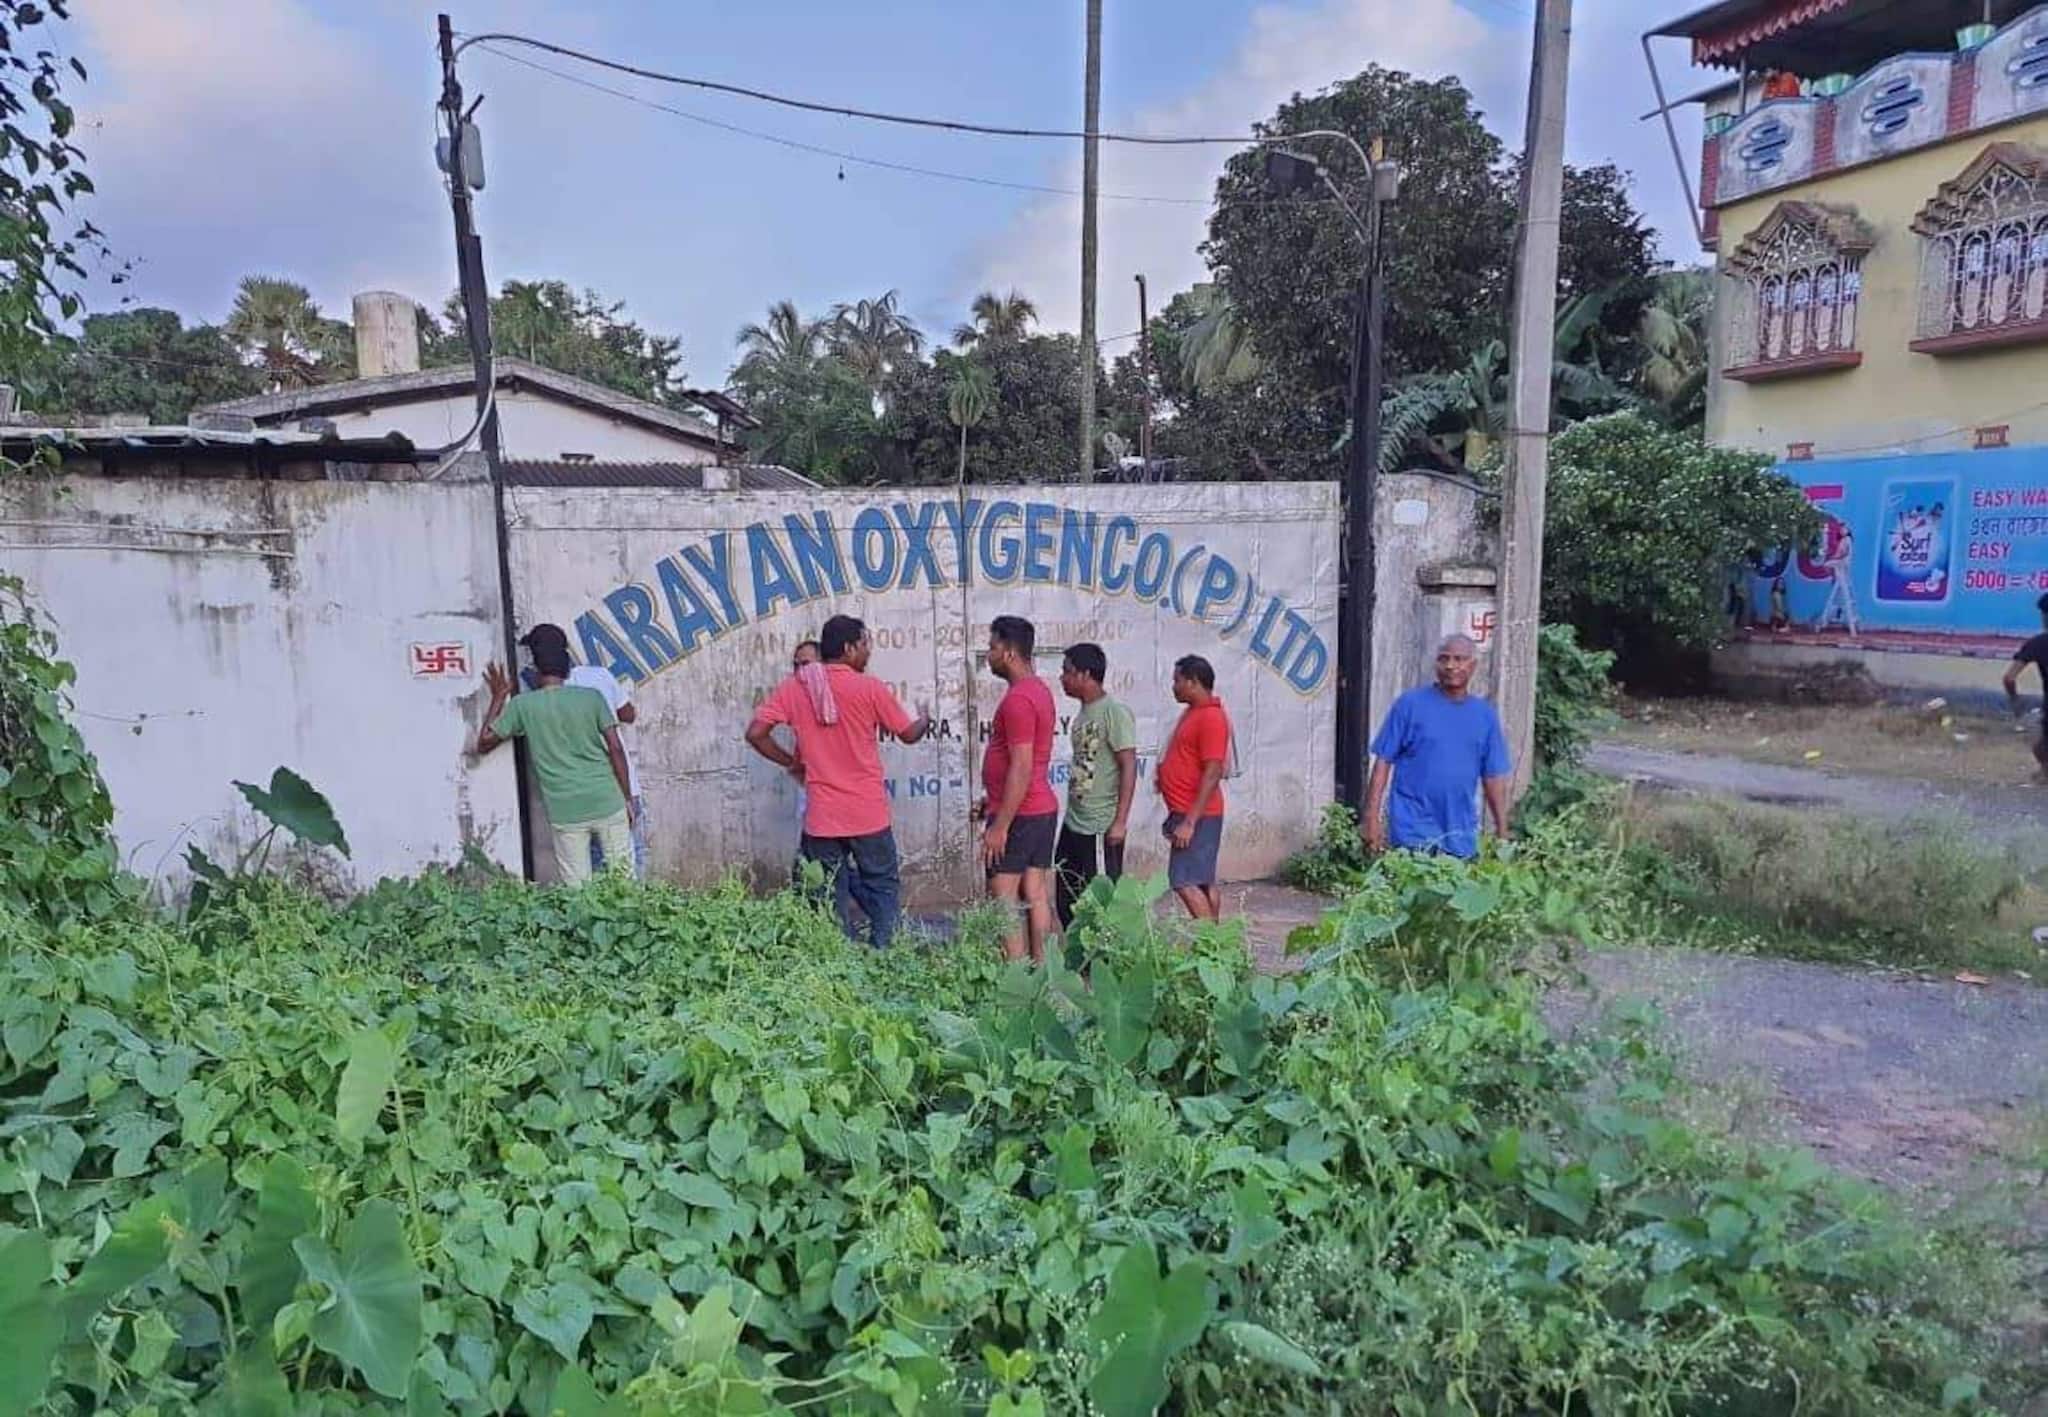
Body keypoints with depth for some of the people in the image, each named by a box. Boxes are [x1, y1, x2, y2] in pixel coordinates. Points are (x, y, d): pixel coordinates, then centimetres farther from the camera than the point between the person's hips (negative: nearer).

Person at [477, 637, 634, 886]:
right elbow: (615, 748, -3)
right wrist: (628, 799, 4)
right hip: (606, 803, 0)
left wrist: (498, 698, 20)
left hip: (565, 812, 0)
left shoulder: (522, 705, 2)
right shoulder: (592, 697, 0)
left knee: (577, 890, 7)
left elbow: (483, 744, 12)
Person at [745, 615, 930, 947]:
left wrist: (790, 762, 9)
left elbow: (756, 734, -5)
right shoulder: (870, 688, -8)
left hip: (821, 817, 2)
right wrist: (925, 721, 25)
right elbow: (908, 734, 3)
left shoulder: (793, 687, -1)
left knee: (833, 896, 12)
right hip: (868, 814, -2)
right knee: (883, 887, 14)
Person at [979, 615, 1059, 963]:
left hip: (1017, 814, -10)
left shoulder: (1018, 699, -18)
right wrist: (995, 798, 24)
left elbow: (1021, 768, -23)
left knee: (1004, 902, -5)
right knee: (1036, 895, 12)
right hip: (1043, 808, 10)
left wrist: (999, 825, -21)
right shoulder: (1039, 690, 13)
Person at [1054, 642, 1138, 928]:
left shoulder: (1114, 712, -12)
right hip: (1073, 824, 9)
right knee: (1066, 901, 13)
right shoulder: (1082, 714, 13)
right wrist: (1072, 812, 19)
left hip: (1101, 827, -9)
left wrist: (1120, 821, -19)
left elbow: (1129, 767, -15)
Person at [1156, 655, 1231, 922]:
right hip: (1187, 812, 10)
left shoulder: (1211, 717, -17)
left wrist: (1189, 822, -24)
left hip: (1197, 815, -10)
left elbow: (1212, 774, -22)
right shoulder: (1192, 712, 14)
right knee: (1203, 882, 12)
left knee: (1185, 882, -12)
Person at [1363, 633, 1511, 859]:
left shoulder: (1485, 714, 8)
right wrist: (1372, 819, -10)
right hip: (1412, 830, -4)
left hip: (1461, 837, 4)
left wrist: (1502, 832, 9)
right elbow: (1383, 761, -4)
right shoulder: (1410, 704, -3)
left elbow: (1494, 777, 11)